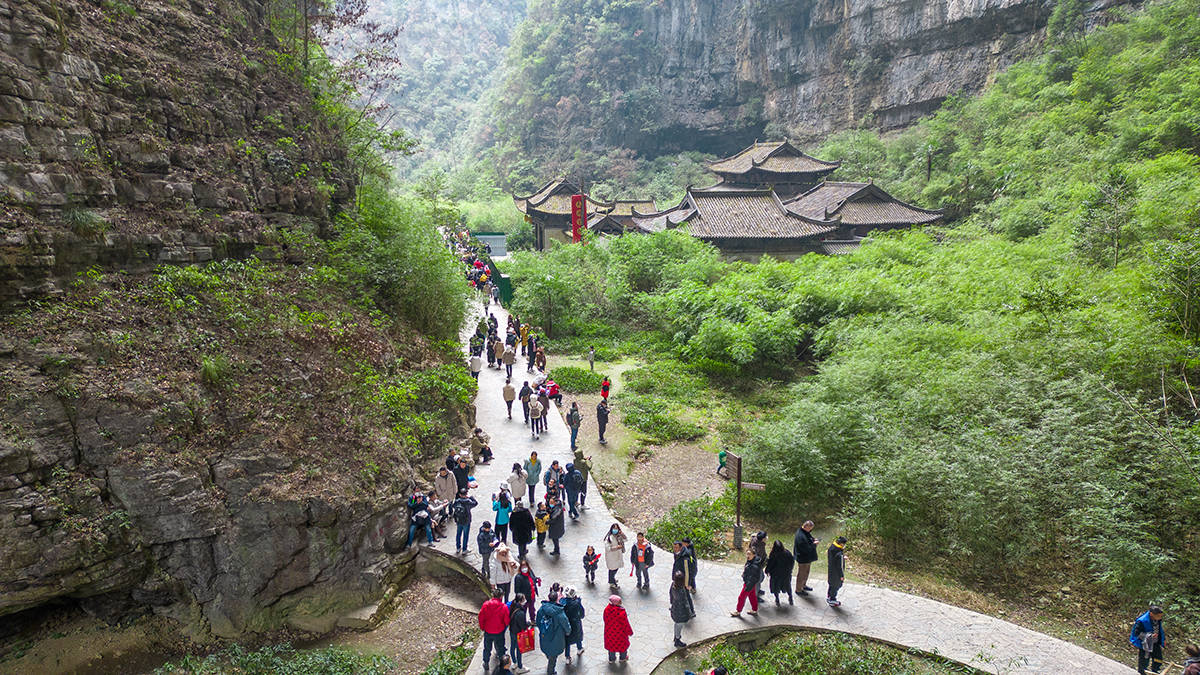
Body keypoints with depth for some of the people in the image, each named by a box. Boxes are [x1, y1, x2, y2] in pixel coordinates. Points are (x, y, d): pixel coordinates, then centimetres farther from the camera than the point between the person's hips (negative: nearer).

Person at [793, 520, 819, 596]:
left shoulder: (805, 532, -3)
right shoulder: (801, 536, -35)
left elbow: (808, 538, 17)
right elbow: (807, 549, -31)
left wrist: (813, 539, -3)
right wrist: (814, 544, -19)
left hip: (807, 558, 10)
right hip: (803, 559, -10)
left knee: (806, 572, 27)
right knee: (801, 574, 9)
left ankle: (803, 585, 48)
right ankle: (798, 590, 27)